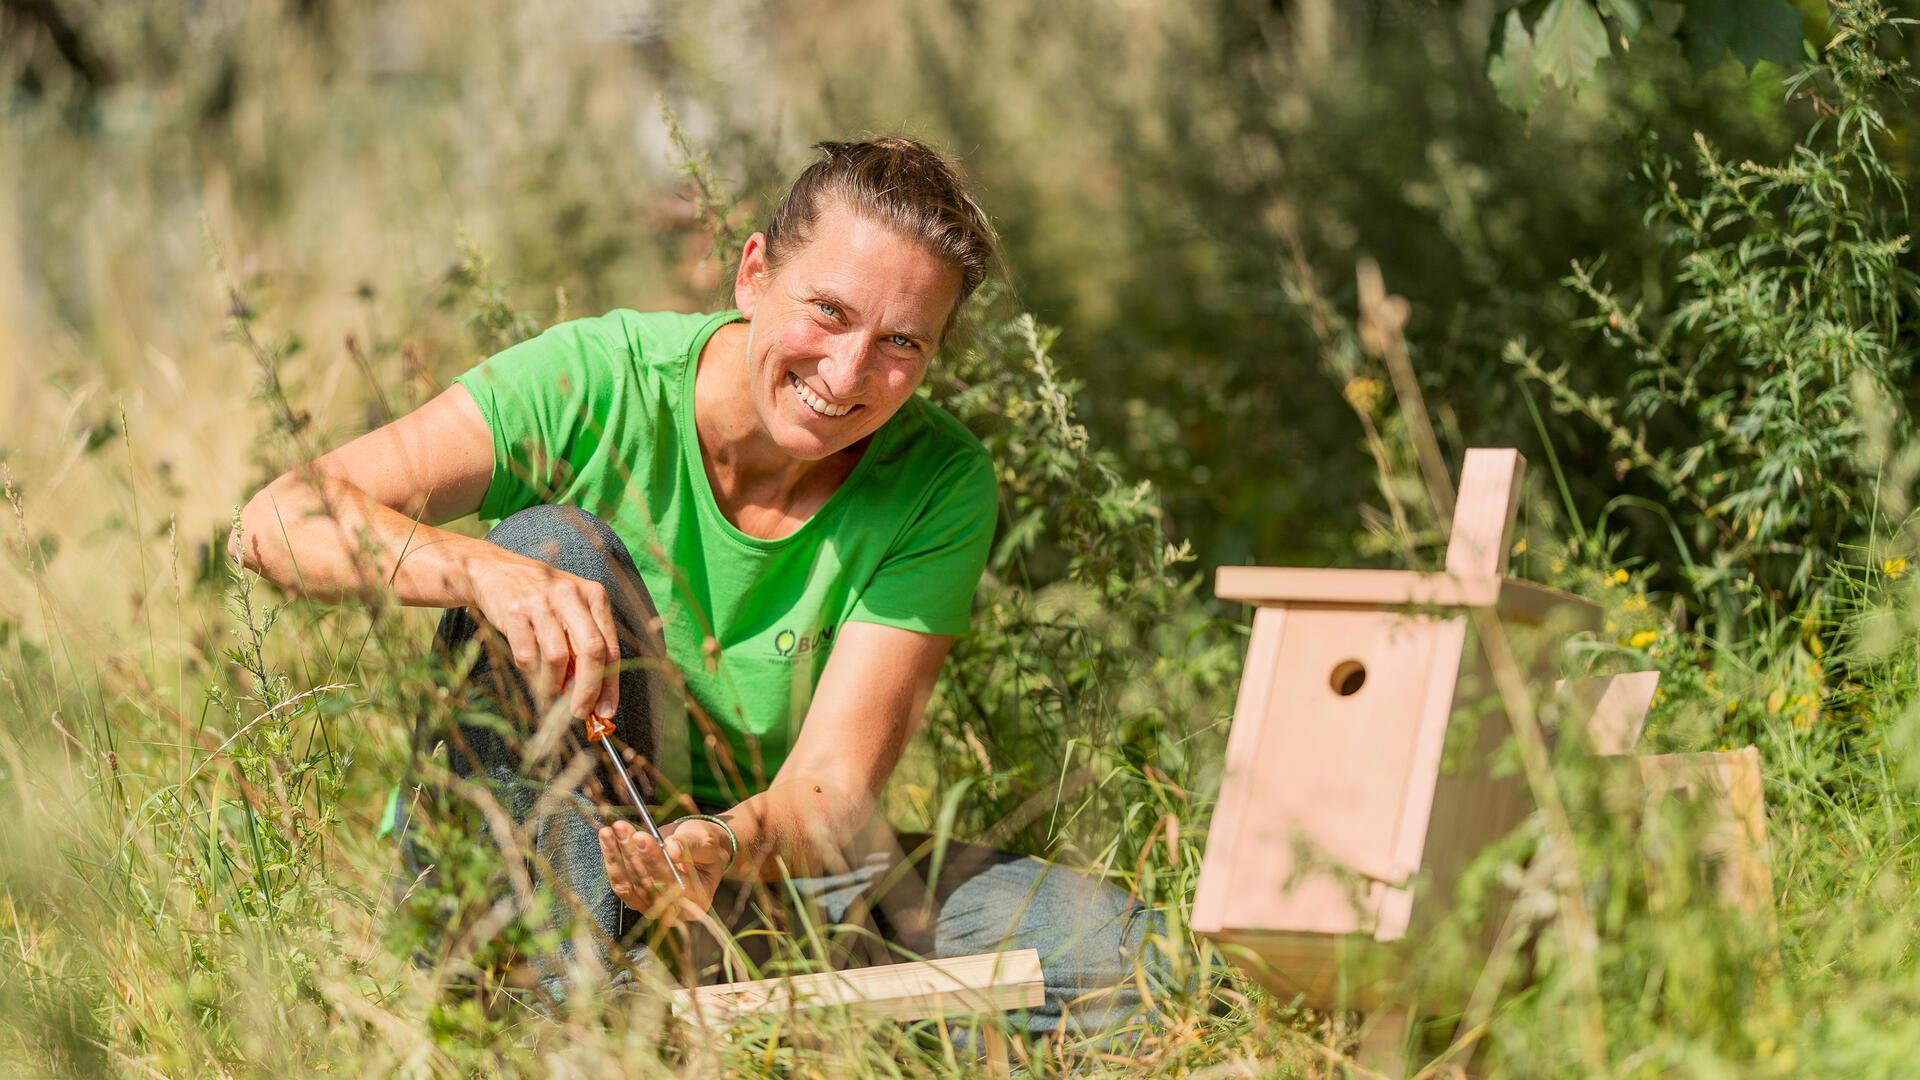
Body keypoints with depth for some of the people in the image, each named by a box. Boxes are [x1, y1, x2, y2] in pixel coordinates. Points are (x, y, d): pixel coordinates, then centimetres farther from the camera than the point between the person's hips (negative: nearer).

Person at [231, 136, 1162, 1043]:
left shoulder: (938, 488, -11)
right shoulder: (600, 381, -17)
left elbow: (832, 790, -19)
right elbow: (278, 522, -26)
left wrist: (728, 847, -42)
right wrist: (481, 569, -44)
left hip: (757, 871, 2)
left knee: (1115, 955, -20)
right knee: (555, 551, -29)